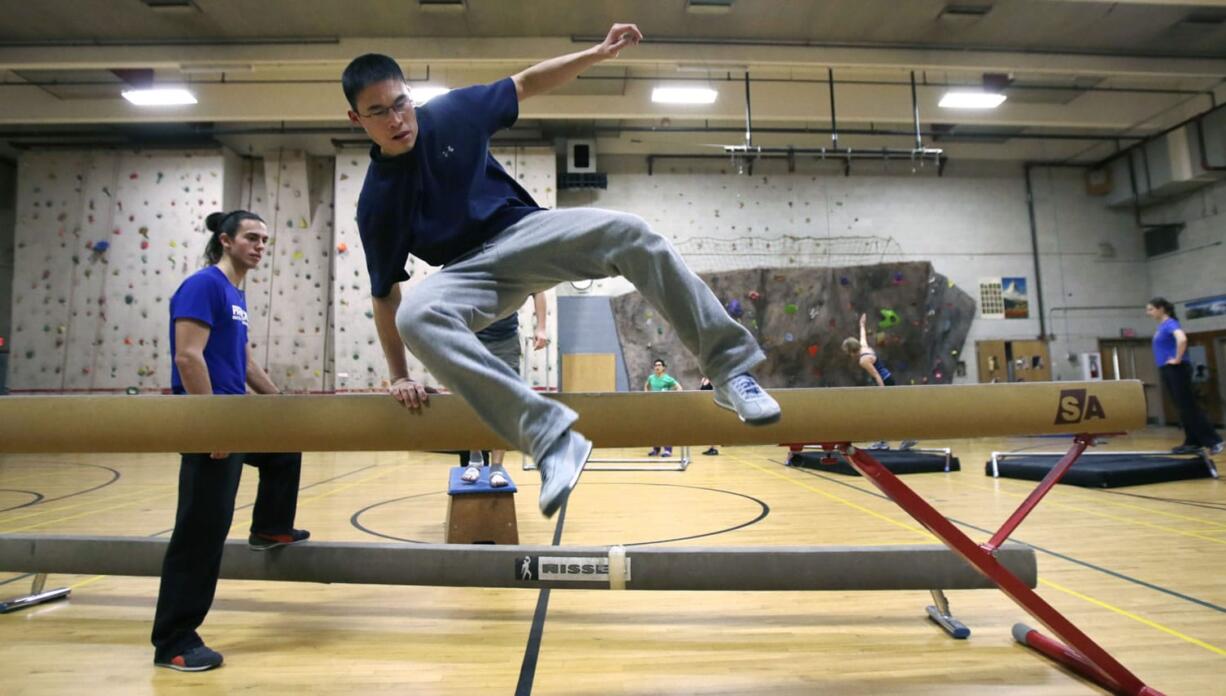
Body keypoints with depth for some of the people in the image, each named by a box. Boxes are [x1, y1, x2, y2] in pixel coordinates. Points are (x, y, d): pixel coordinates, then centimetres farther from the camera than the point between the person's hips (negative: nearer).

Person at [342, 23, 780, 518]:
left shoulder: (451, 112, 0)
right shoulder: (375, 202, -4)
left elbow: (525, 84, 10)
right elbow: (384, 293, 1)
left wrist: (598, 53, 1)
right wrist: (399, 376, -1)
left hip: (527, 231, 1)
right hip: (473, 270, -1)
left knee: (628, 233, -26)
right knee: (414, 317, -33)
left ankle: (730, 368, -21)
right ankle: (551, 438, -39)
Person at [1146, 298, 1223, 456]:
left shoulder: (1170, 323, -13)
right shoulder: (1161, 326, 14)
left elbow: (1182, 339, -33)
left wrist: (1177, 359, -23)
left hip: (1176, 370, -9)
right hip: (1167, 371, 9)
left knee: (1189, 406, -6)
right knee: (1182, 408, 11)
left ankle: (1214, 441, 0)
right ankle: (1193, 443, 16)